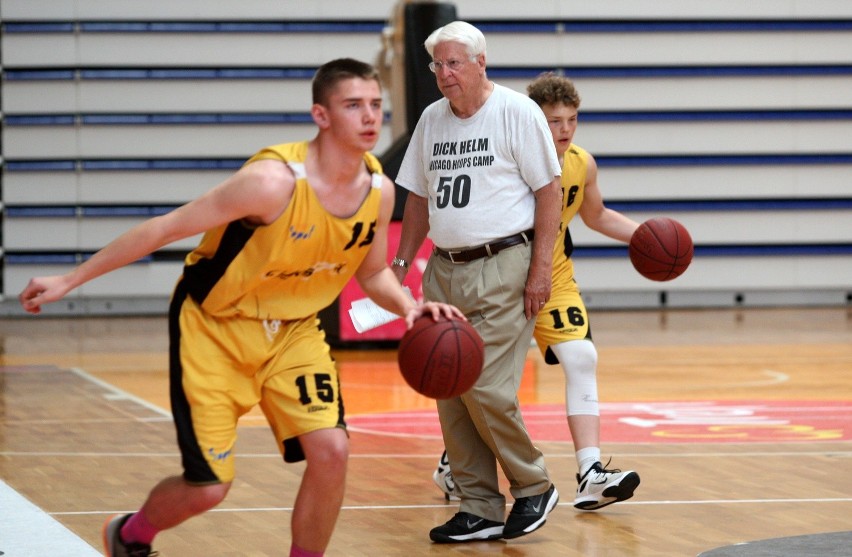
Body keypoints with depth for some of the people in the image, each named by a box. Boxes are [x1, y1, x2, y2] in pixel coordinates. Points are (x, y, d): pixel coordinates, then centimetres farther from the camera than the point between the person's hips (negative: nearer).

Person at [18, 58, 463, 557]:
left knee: (331, 451, -16)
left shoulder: (379, 190, -10)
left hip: (294, 329, 5)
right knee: (208, 489, -4)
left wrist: (409, 307, -13)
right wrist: (70, 281, -19)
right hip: (215, 327, -5)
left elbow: (373, 273, 10)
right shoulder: (275, 180, -30)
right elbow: (166, 229, -22)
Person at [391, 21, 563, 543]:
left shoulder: (517, 112, -5)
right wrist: (401, 264, 14)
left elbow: (549, 190, -5)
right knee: (450, 396, 3)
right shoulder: (431, 119, 13)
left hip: (502, 268, -6)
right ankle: (481, 509, 10)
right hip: (444, 270, 6)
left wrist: (541, 268, -11)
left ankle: (534, 487, 8)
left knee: (486, 390, -12)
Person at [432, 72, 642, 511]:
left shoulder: (582, 164, -6)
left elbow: (597, 216, 13)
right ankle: (452, 462, 31)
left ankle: (590, 476, -19)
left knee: (581, 359, -14)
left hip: (554, 279, 4)